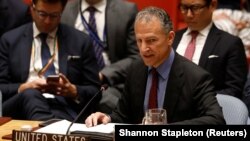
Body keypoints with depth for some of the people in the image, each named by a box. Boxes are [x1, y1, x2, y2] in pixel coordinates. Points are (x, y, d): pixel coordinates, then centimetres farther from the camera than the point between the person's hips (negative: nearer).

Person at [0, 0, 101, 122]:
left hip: (63, 107, -2)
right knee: (29, 94, -37)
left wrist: (74, 91, -10)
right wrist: (23, 88, -11)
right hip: (21, 106, 2)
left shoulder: (81, 41, 12)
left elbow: (95, 91, 12)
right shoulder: (10, 40, 13)